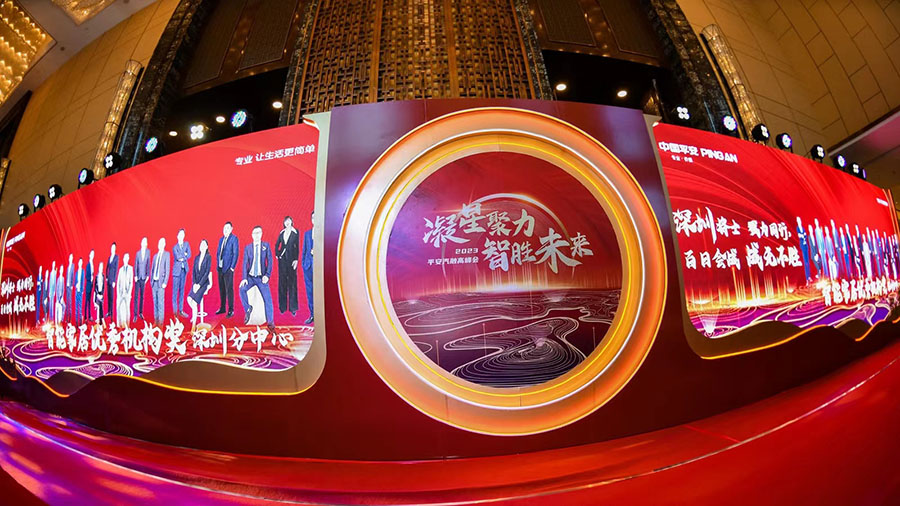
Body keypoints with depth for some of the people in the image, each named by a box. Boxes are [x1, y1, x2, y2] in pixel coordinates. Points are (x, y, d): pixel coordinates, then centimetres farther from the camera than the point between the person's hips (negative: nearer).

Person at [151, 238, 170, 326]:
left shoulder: (166, 254, 0)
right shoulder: (155, 256, 17)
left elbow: (167, 269, -6)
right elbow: (152, 269, 19)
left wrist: (165, 282, -12)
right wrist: (151, 280, 10)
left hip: (161, 282, -6)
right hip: (154, 282, 6)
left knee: (161, 301, -8)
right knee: (155, 301, 8)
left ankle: (161, 320, -4)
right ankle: (155, 319, 14)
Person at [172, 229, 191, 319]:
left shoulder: (186, 244, 9)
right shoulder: (174, 247, 2)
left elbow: (189, 255, -2)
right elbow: (177, 257, -14)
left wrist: (182, 257, -13)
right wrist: (184, 254, -4)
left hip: (184, 270, 3)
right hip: (177, 270, -3)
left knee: (182, 290, 7)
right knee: (175, 290, -1)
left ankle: (181, 310, 12)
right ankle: (175, 310, 5)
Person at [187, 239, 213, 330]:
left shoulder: (208, 257, -6)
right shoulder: (196, 257, 11)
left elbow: (207, 272, -11)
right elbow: (193, 271, 7)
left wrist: (199, 285, -16)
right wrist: (194, 283, -6)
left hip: (204, 282, -5)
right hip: (196, 282, 5)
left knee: (194, 301, -15)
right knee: (189, 298, -14)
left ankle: (194, 323, -7)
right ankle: (195, 312, 13)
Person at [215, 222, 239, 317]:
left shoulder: (234, 239, -6)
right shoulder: (221, 239, 15)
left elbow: (235, 254, -10)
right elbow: (218, 253, 19)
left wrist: (232, 267, -13)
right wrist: (217, 265, 10)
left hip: (228, 269, -7)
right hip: (220, 268, 7)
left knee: (229, 289, -6)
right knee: (221, 289, 14)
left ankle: (231, 310, 0)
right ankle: (222, 308, 24)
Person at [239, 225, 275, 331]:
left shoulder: (266, 245, 3)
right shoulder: (247, 247, 6)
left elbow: (269, 261, 0)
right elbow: (245, 263, 2)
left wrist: (267, 275, -11)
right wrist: (244, 278, -9)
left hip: (261, 277, -1)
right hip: (250, 277, 2)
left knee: (267, 298, -9)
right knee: (242, 289, -26)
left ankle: (270, 322, 0)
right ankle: (247, 309, -2)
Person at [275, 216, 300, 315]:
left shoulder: (295, 232, 0)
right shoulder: (282, 233, 11)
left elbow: (297, 246, -4)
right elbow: (277, 245, 21)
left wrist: (296, 259, -10)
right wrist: (277, 254, 7)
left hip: (291, 259, -4)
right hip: (282, 259, 4)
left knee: (292, 282, -3)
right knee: (282, 282, 6)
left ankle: (293, 307, 1)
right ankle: (283, 307, 14)